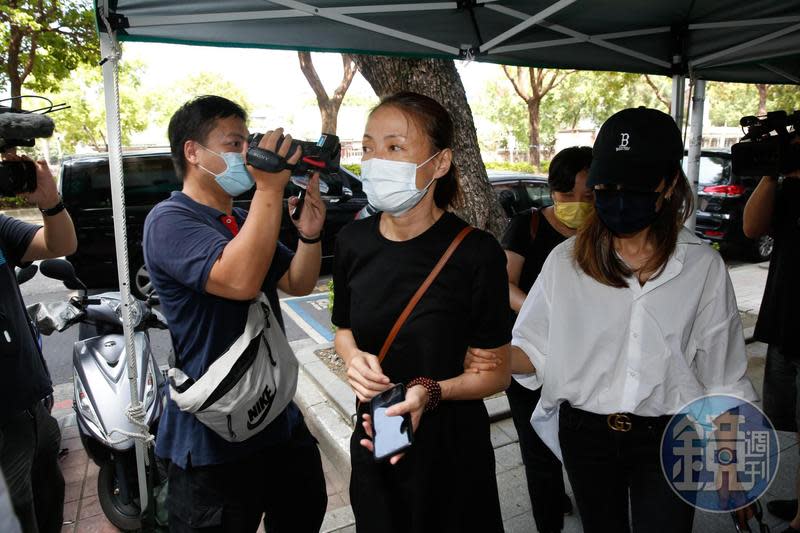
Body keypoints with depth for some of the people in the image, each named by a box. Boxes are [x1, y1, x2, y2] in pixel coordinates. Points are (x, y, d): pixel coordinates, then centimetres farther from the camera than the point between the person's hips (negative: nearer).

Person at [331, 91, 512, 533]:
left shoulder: (476, 253, -20)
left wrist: (430, 392, -28)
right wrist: (354, 358, -13)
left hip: (451, 447, -3)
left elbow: (497, 372, -11)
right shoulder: (353, 241, -7)